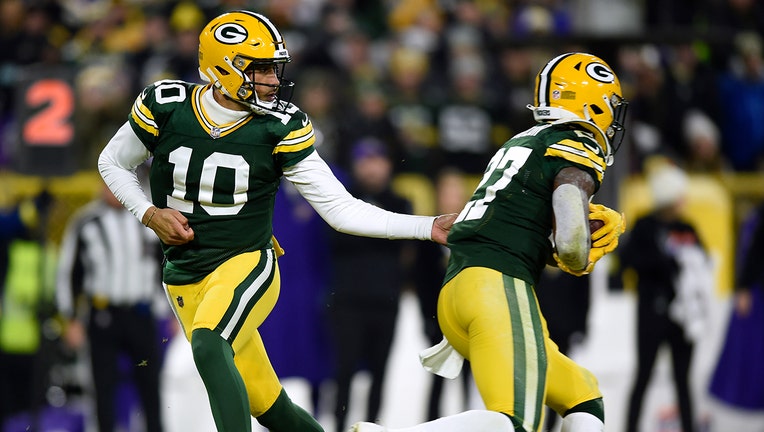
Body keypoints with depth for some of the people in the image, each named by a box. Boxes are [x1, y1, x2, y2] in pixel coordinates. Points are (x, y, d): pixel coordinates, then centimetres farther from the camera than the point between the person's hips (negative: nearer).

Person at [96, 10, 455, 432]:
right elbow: (112, 163, 10)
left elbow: (341, 209, -7)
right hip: (186, 281, 2)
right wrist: (150, 214, -6)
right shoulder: (164, 107, -8)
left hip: (247, 264, -2)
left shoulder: (280, 127, -9)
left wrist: (429, 227, -15)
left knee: (209, 346, -33)